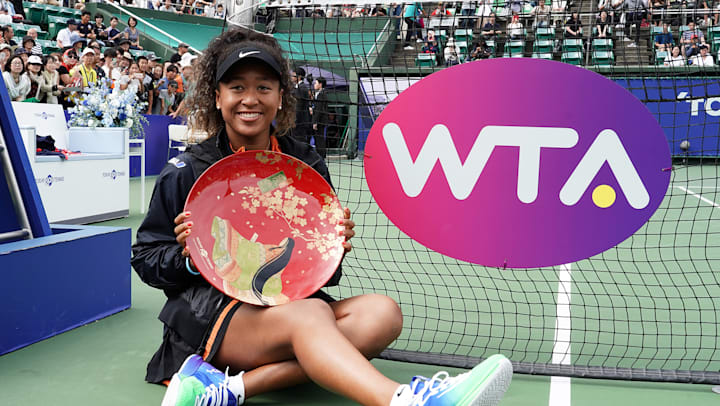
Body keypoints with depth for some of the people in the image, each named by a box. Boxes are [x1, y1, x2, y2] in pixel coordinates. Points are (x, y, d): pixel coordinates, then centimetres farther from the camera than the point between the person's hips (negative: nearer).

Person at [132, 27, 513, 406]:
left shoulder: (307, 165, 8)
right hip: (210, 312, -4)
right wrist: (188, 257, -17)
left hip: (288, 305, 4)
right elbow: (145, 260, 4)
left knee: (381, 312, -24)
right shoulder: (187, 171, 1)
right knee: (309, 313, -34)